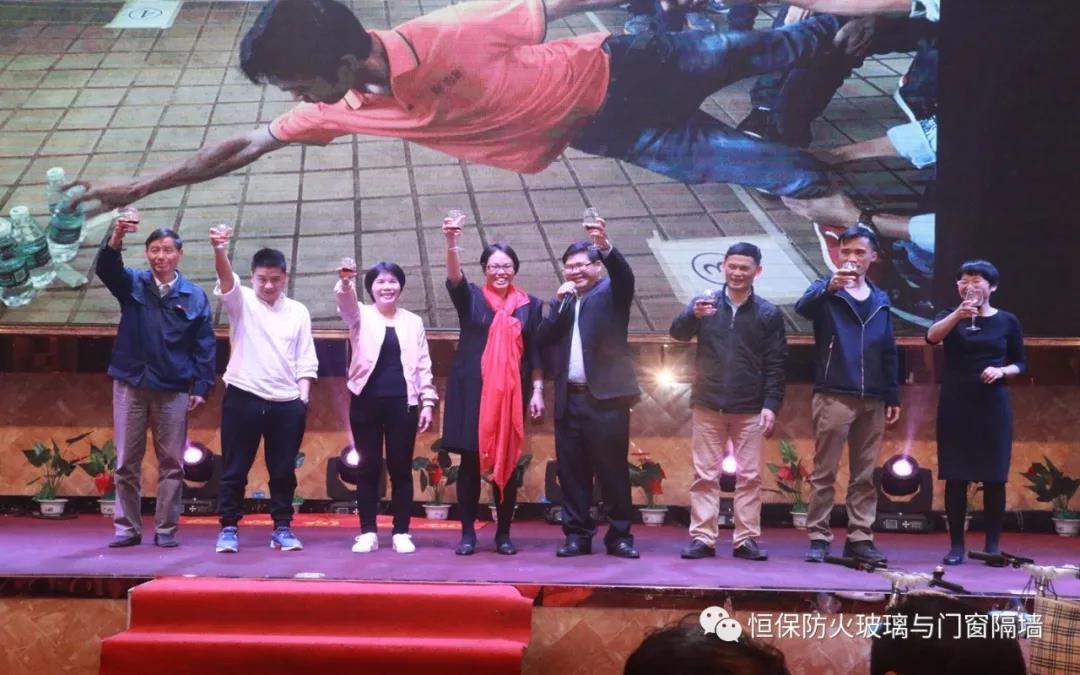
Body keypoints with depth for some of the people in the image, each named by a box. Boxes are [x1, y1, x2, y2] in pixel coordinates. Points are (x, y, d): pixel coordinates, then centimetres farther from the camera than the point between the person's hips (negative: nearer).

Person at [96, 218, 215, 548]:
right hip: (131, 385, 1)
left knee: (171, 462, 4)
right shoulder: (132, 284, 4)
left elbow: (205, 346, 1)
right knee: (127, 462, 5)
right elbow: (106, 268, -17)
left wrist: (202, 386, -6)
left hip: (173, 390, -1)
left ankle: (166, 529, 12)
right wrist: (116, 238, -36)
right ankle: (128, 527, 14)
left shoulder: (195, 296, 1)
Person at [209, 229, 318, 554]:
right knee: (235, 468, 2)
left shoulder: (298, 311, 9)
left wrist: (304, 398, -2)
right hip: (244, 397, -2)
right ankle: (228, 528, 11)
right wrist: (220, 250, -39)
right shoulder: (242, 301, 3)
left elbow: (306, 361, 9)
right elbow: (226, 278, -19)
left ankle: (282, 528, 17)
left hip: (287, 403, 2)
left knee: (283, 470, 7)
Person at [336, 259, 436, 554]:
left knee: (401, 469, 4)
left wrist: (428, 401, 2)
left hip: (402, 403, 1)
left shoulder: (413, 321, 11)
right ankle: (368, 532, 10)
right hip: (367, 401, -1)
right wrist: (345, 282, -40)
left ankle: (401, 533, 10)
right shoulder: (361, 316, 6)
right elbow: (346, 302, -18)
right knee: (369, 468, 3)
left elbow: (423, 365, 10)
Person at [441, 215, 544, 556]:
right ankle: (468, 533, 8)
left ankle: (503, 534, 12)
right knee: (470, 461, 0)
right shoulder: (470, 297, 4)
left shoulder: (530, 305, 7)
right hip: (472, 391, -1)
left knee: (507, 463, 3)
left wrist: (537, 392, 2)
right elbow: (454, 277, -16)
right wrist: (451, 243, -34)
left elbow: (536, 353, 8)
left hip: (512, 393, 1)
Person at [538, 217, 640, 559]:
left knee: (612, 470, -1)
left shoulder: (611, 293, 5)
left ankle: (619, 536, 5)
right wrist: (559, 303, -5)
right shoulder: (561, 302, 17)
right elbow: (543, 339, 5)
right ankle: (577, 535, 11)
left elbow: (625, 274, -17)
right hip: (569, 399, 4)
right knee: (572, 471, 5)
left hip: (605, 398, -4)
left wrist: (605, 245, -34)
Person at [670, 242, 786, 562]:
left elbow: (775, 365, 1)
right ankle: (702, 538, 7)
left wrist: (771, 405, -9)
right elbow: (677, 333, -10)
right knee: (705, 475, 3)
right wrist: (693, 315, -31)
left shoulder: (769, 314, 2)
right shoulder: (704, 303, 3)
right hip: (708, 405, 0)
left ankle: (746, 539, 9)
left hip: (750, 409, 0)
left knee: (749, 477, 3)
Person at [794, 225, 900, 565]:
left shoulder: (881, 300, 14)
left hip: (872, 400, 4)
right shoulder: (826, 291, 0)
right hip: (833, 397, -4)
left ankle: (860, 537, 14)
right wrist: (829, 287, -42)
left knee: (865, 475, 8)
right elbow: (803, 307, -23)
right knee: (824, 473, -1)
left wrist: (893, 396, 11)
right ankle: (819, 537, 4)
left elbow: (889, 352, 16)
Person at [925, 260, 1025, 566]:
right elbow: (932, 336, -17)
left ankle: (992, 545, 10)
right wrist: (958, 314, -33)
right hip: (955, 406, 0)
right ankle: (956, 545, 6)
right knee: (955, 477, 0)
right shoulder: (951, 317, 4)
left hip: (993, 406, 0)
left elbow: (1019, 364, 10)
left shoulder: (1007, 321, 4)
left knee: (994, 478, 0)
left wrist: (1002, 371, -12)